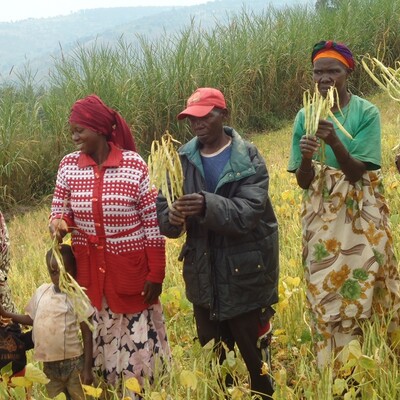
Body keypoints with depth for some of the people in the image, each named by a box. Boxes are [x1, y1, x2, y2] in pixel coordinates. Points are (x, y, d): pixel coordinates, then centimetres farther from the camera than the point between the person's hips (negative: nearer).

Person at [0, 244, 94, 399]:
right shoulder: (41, 291, 1)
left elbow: (87, 334, -10)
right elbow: (32, 318, 12)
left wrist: (87, 368, -12)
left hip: (73, 363, -4)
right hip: (48, 364, 5)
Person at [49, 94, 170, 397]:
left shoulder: (134, 164, -12)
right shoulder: (68, 165, -2)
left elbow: (153, 224, -8)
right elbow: (61, 212, 6)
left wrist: (156, 274, -8)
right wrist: (58, 223, -19)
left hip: (131, 269, -3)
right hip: (88, 270, 3)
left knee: (138, 341, 5)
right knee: (95, 340, 12)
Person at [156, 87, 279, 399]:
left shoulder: (248, 158, -9)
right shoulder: (182, 160, 2)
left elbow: (249, 211, -21)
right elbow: (161, 210, -1)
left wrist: (207, 206, -37)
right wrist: (172, 218, -25)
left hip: (245, 274, -4)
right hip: (204, 278, 4)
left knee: (256, 356, 5)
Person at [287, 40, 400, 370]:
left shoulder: (366, 112, -6)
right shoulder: (305, 116, 3)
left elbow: (357, 172, -14)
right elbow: (303, 182, 1)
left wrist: (334, 141, -31)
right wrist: (306, 158, -21)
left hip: (361, 214, -2)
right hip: (322, 215, 3)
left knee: (364, 289, -1)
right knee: (326, 293, 3)